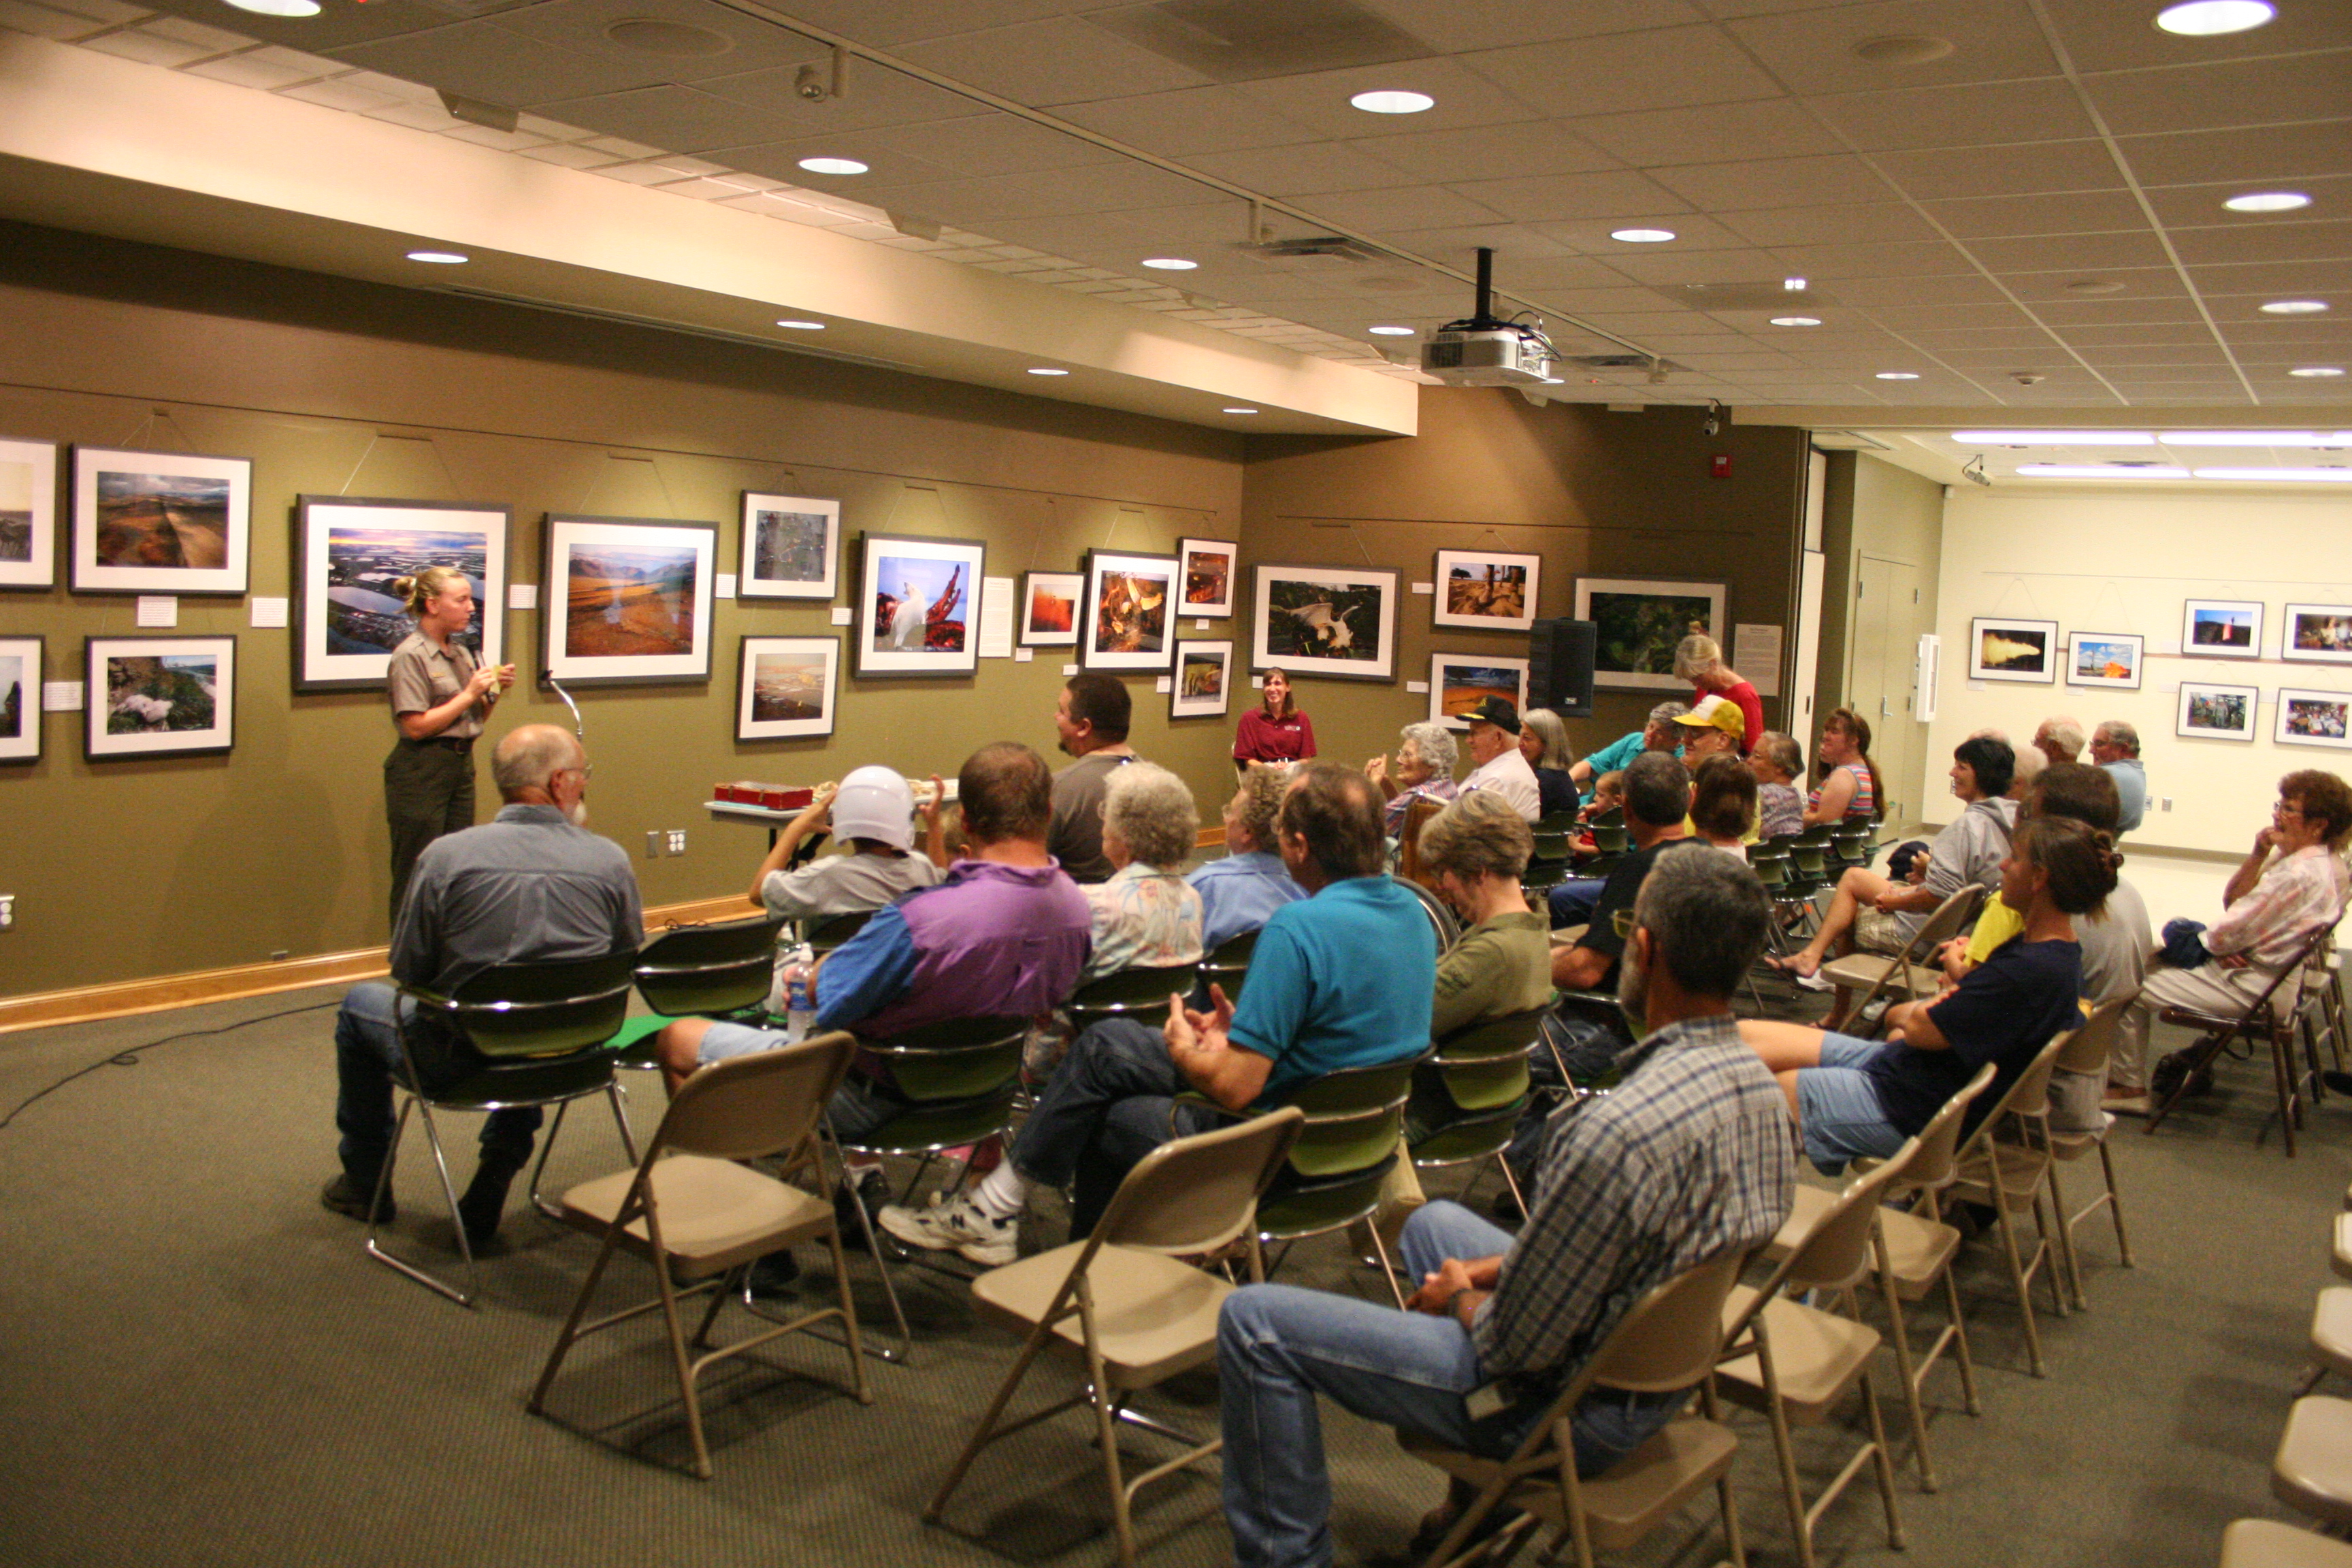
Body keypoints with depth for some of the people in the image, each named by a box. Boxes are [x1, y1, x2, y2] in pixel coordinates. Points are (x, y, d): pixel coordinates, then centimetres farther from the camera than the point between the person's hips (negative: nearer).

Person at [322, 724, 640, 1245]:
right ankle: (502, 1164, 31)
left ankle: (365, 1184, 43)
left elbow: (407, 972, -5)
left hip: (461, 1063, -2)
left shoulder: (445, 856, -14)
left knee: (361, 1004, 28)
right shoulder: (611, 860, -10)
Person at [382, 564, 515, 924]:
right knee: (416, 880, -1)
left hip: (462, 766, 8)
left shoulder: (461, 652, 12)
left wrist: (494, 692, 2)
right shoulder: (410, 656, -10)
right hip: (421, 773, -8)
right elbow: (416, 726, -16)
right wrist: (469, 695, -14)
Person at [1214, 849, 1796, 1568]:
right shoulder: (1756, 1079, -5)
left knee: (1253, 1320, -5)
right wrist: (1492, 1269, 6)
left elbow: (1521, 1348, -25)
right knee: (1433, 1221, 31)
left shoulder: (1622, 1130, -35)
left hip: (1573, 1407, -9)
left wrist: (1464, 1300, -4)